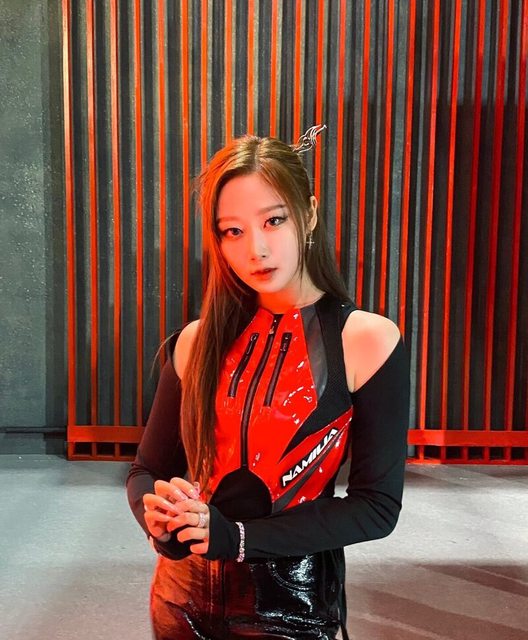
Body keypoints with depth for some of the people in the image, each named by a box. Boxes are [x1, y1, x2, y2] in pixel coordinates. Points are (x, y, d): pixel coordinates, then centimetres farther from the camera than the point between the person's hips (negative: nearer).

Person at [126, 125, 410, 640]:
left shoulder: (368, 340, -13)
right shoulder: (198, 342, -3)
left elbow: (377, 507, -14)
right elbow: (146, 470, 3)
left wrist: (238, 537, -21)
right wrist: (157, 513, -19)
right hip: (183, 598, 4)